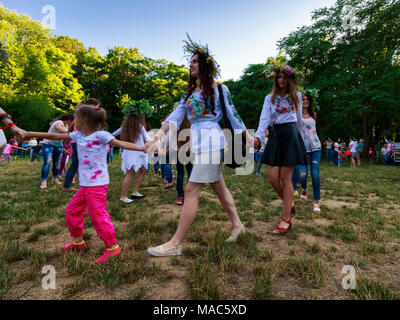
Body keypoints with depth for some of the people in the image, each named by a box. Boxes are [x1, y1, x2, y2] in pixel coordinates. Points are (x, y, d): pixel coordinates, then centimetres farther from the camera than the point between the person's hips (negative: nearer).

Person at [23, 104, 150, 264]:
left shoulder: (100, 135, -11)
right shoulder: (78, 135, 11)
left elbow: (122, 144, -17)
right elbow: (56, 136, 18)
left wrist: (142, 148, -27)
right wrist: (30, 134, 19)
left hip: (97, 184, -9)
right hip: (86, 184, 9)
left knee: (98, 215, -7)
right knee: (72, 210, 19)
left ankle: (112, 247, 8)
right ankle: (78, 241, 38)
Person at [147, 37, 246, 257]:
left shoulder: (218, 89, 2)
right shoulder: (190, 92, 19)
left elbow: (233, 115, 4)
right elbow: (177, 114, 5)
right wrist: (162, 131, -11)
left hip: (211, 141, -7)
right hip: (198, 142, 7)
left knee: (191, 190, -11)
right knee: (218, 186, 14)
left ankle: (176, 244, -4)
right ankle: (237, 225, 32)